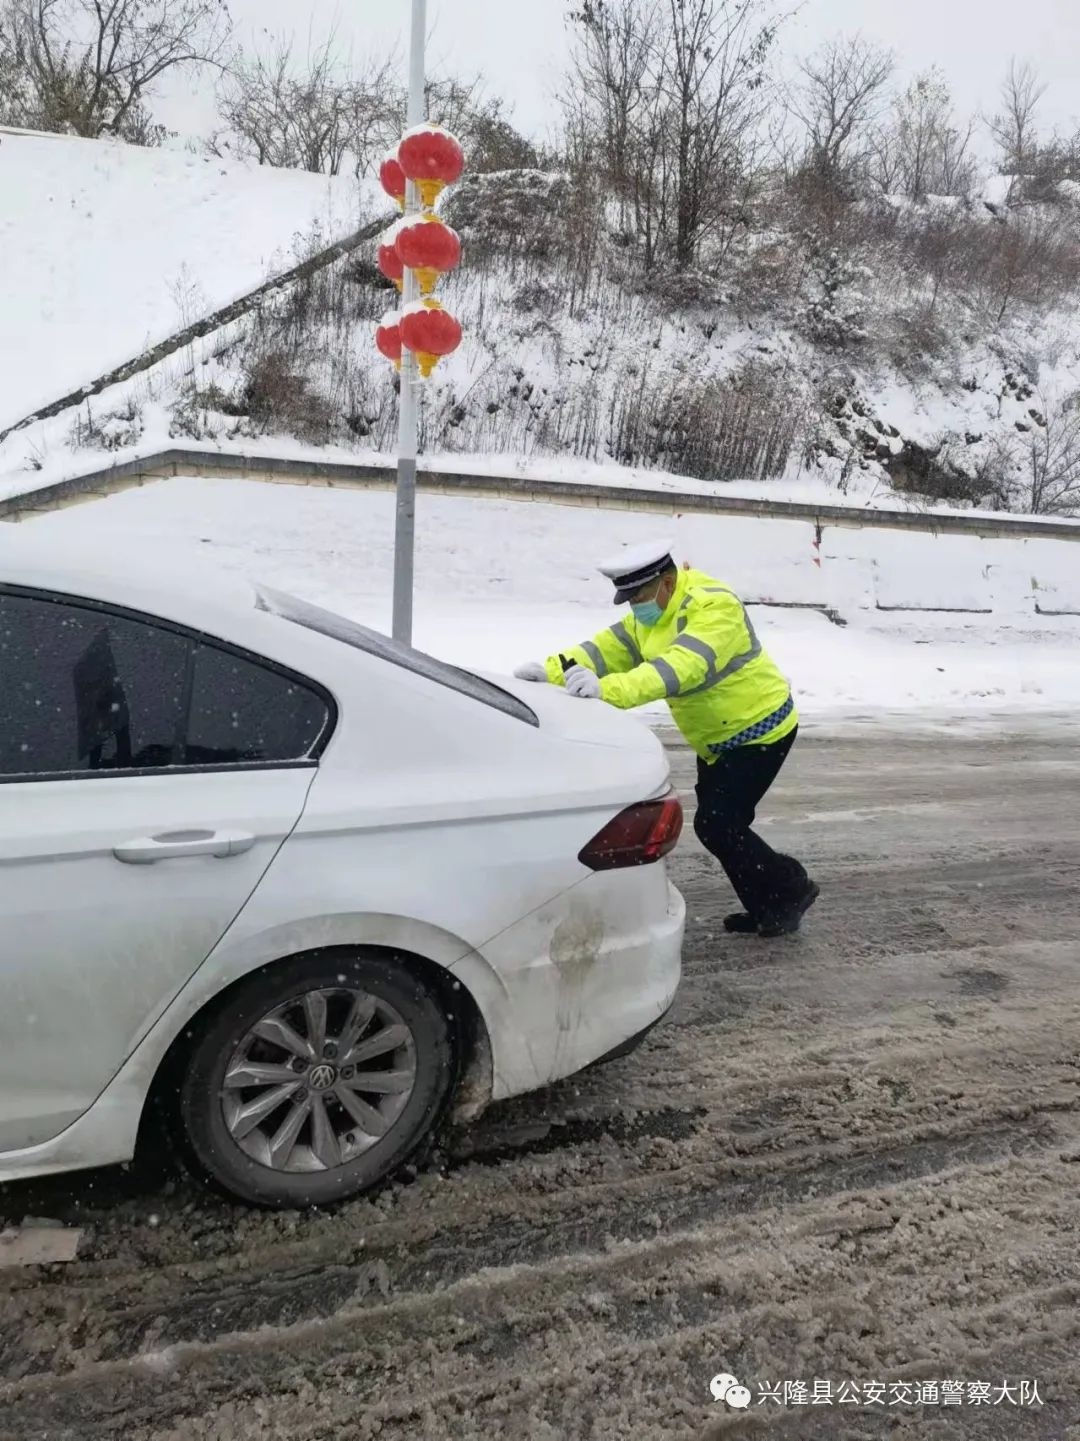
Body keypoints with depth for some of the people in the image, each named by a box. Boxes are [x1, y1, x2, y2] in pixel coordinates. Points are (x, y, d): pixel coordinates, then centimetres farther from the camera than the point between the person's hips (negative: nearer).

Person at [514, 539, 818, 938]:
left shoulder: (714, 608, -28)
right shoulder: (649, 615, 0)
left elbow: (682, 666, -43)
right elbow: (608, 648, -9)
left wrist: (608, 688, -56)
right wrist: (552, 671, -27)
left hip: (759, 731, -9)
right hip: (717, 739, 10)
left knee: (717, 825, -11)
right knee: (718, 825, 13)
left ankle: (791, 890, 10)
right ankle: (767, 907, 28)